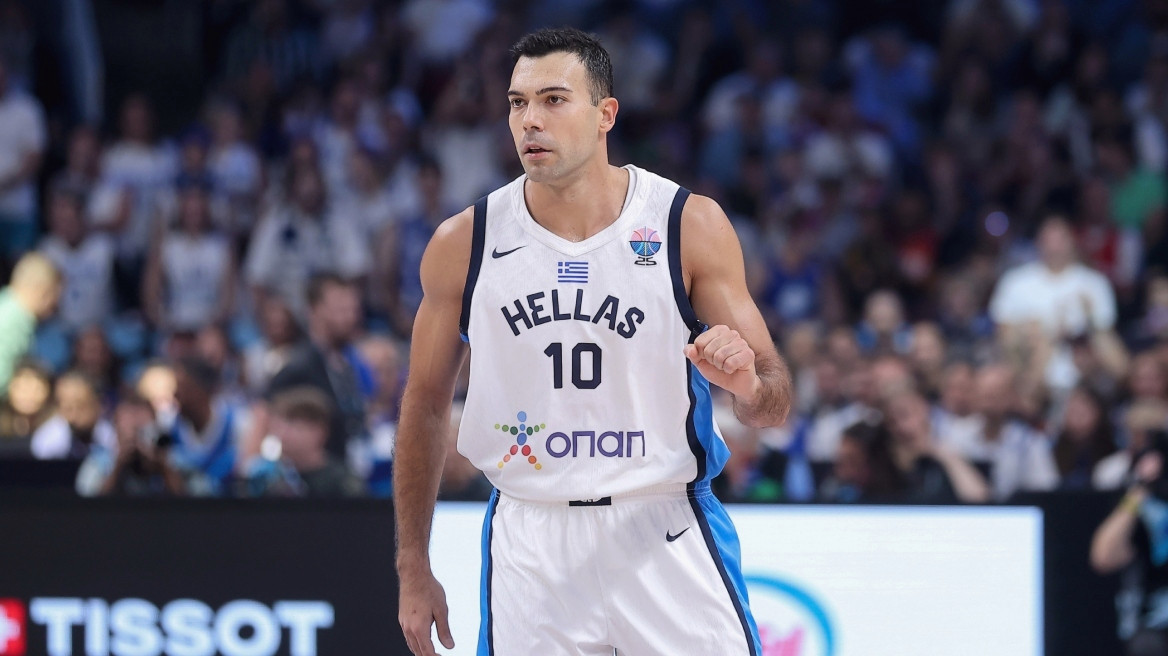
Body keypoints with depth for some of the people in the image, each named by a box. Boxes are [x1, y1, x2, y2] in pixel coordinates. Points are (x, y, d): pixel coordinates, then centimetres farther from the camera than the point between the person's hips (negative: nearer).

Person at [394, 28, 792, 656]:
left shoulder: (691, 225, -5)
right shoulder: (462, 244, -1)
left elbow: (774, 403, -1)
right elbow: (424, 408, 11)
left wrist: (748, 385, -26)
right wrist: (413, 569, 10)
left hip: (662, 533, -1)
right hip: (528, 543, 1)